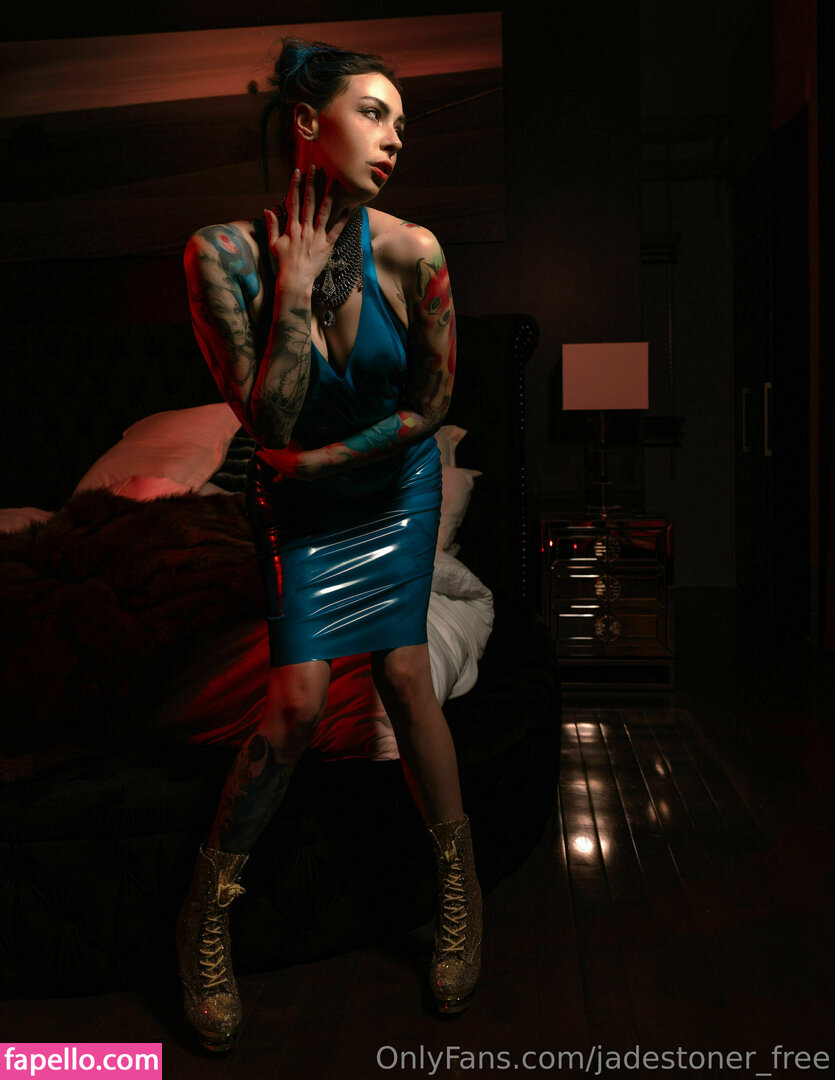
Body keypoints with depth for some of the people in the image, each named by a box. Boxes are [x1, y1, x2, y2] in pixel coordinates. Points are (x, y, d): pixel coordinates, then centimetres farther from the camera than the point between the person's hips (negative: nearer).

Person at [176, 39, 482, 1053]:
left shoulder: (412, 254, -19)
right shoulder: (222, 253, -21)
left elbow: (429, 407, -8)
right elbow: (268, 420, -25)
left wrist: (323, 458, -10)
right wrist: (295, 284, -26)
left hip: (396, 484, 1)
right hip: (297, 502, -1)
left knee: (402, 667, -2)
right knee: (299, 695, -7)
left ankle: (457, 870, 19)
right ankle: (209, 896, 15)